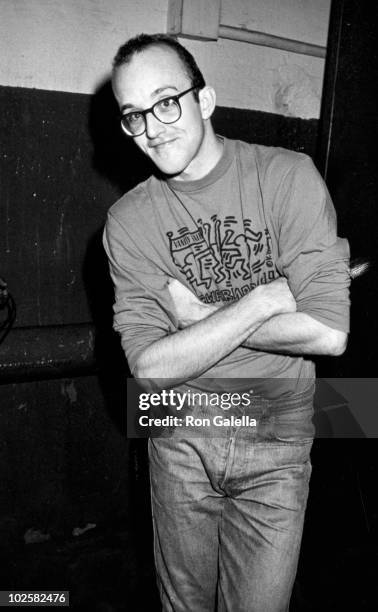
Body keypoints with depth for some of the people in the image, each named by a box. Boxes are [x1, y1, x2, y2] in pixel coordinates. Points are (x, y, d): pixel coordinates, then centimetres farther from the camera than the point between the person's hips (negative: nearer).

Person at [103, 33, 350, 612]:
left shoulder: (287, 175, -11)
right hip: (180, 439, 2)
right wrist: (266, 298, -20)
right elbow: (152, 367, -15)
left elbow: (329, 333, -19)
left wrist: (196, 315, -16)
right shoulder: (128, 220, -7)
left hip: (276, 440, -1)